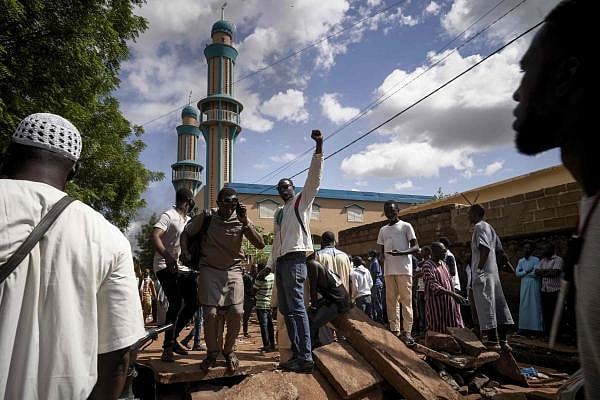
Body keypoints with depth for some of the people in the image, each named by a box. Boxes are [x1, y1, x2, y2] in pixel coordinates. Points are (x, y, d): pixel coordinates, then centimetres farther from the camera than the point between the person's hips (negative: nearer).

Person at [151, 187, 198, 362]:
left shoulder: (189, 220, 18)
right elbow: (154, 236, -24)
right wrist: (167, 255, -41)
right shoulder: (168, 216, -9)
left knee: (192, 304, 7)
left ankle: (172, 339, 22)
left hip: (185, 268, 9)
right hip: (167, 267, -8)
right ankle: (168, 347, -3)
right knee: (176, 304, -16)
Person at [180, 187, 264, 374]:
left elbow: (260, 244, -12)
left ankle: (229, 351, 15)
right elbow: (186, 234, 11)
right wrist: (185, 252, -7)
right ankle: (212, 352, 15)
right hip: (209, 269, -1)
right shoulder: (206, 217, -5)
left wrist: (245, 222, -21)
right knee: (211, 313, -8)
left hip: (233, 270, 1)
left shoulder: (241, 220, -3)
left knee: (236, 312, -10)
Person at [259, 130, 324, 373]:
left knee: (296, 308, -13)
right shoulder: (278, 213, 25)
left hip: (294, 259, -9)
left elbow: (314, 178, -11)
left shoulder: (301, 200, 5)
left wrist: (319, 149, -23)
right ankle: (296, 353, 15)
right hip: (281, 261, 9)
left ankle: (305, 357, -11)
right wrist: (270, 265, 18)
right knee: (285, 309, 9)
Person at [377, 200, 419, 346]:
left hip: (404, 269, -5)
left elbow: (416, 247, -3)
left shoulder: (406, 226, 3)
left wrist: (401, 253, -19)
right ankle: (395, 331, 10)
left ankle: (407, 332, -3)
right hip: (388, 270, 5)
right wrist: (380, 255, 0)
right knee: (391, 301, 4)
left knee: (406, 301, -4)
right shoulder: (383, 230, 18)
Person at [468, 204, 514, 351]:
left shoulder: (479, 226, -9)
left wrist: (479, 267, -19)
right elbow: (500, 249, 20)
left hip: (482, 272, -9)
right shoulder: (488, 227, 19)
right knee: (497, 304, 9)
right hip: (493, 271, 9)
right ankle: (502, 340, 13)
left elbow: (485, 248, -22)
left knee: (486, 306, -6)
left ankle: (493, 341, -3)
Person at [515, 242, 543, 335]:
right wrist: (527, 271, -10)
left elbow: (536, 273, -16)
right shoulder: (521, 261, 11)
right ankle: (524, 326, 7)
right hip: (524, 285, 5)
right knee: (524, 305, 3)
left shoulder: (536, 260, -5)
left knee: (535, 304, -4)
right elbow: (517, 273, 4)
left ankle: (536, 327, 0)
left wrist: (523, 272, -8)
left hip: (534, 285, -5)